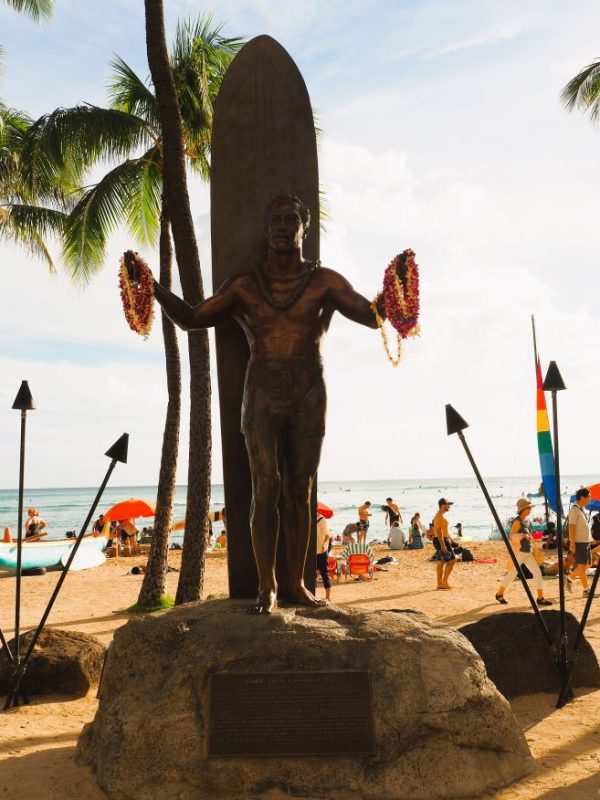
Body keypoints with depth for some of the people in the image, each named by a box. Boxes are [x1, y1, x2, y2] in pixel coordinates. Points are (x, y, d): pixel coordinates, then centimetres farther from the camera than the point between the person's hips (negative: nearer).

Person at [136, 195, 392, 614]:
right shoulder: (245, 284, 7)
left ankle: (294, 582, 13)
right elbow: (191, 318, 8)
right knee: (266, 489, -6)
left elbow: (372, 316, -5)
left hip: (309, 395, 0)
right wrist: (150, 284, -2)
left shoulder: (325, 281, 4)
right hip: (263, 394, 0)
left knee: (300, 490, 4)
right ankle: (266, 587, 1)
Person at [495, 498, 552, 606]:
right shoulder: (517, 521, -16)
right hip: (519, 552, -8)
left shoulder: (527, 521, 9)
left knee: (537, 573, -1)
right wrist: (523, 536, -40)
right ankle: (499, 594, 20)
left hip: (528, 552, 8)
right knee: (512, 574, 3)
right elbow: (511, 536, -27)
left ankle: (540, 598, 4)